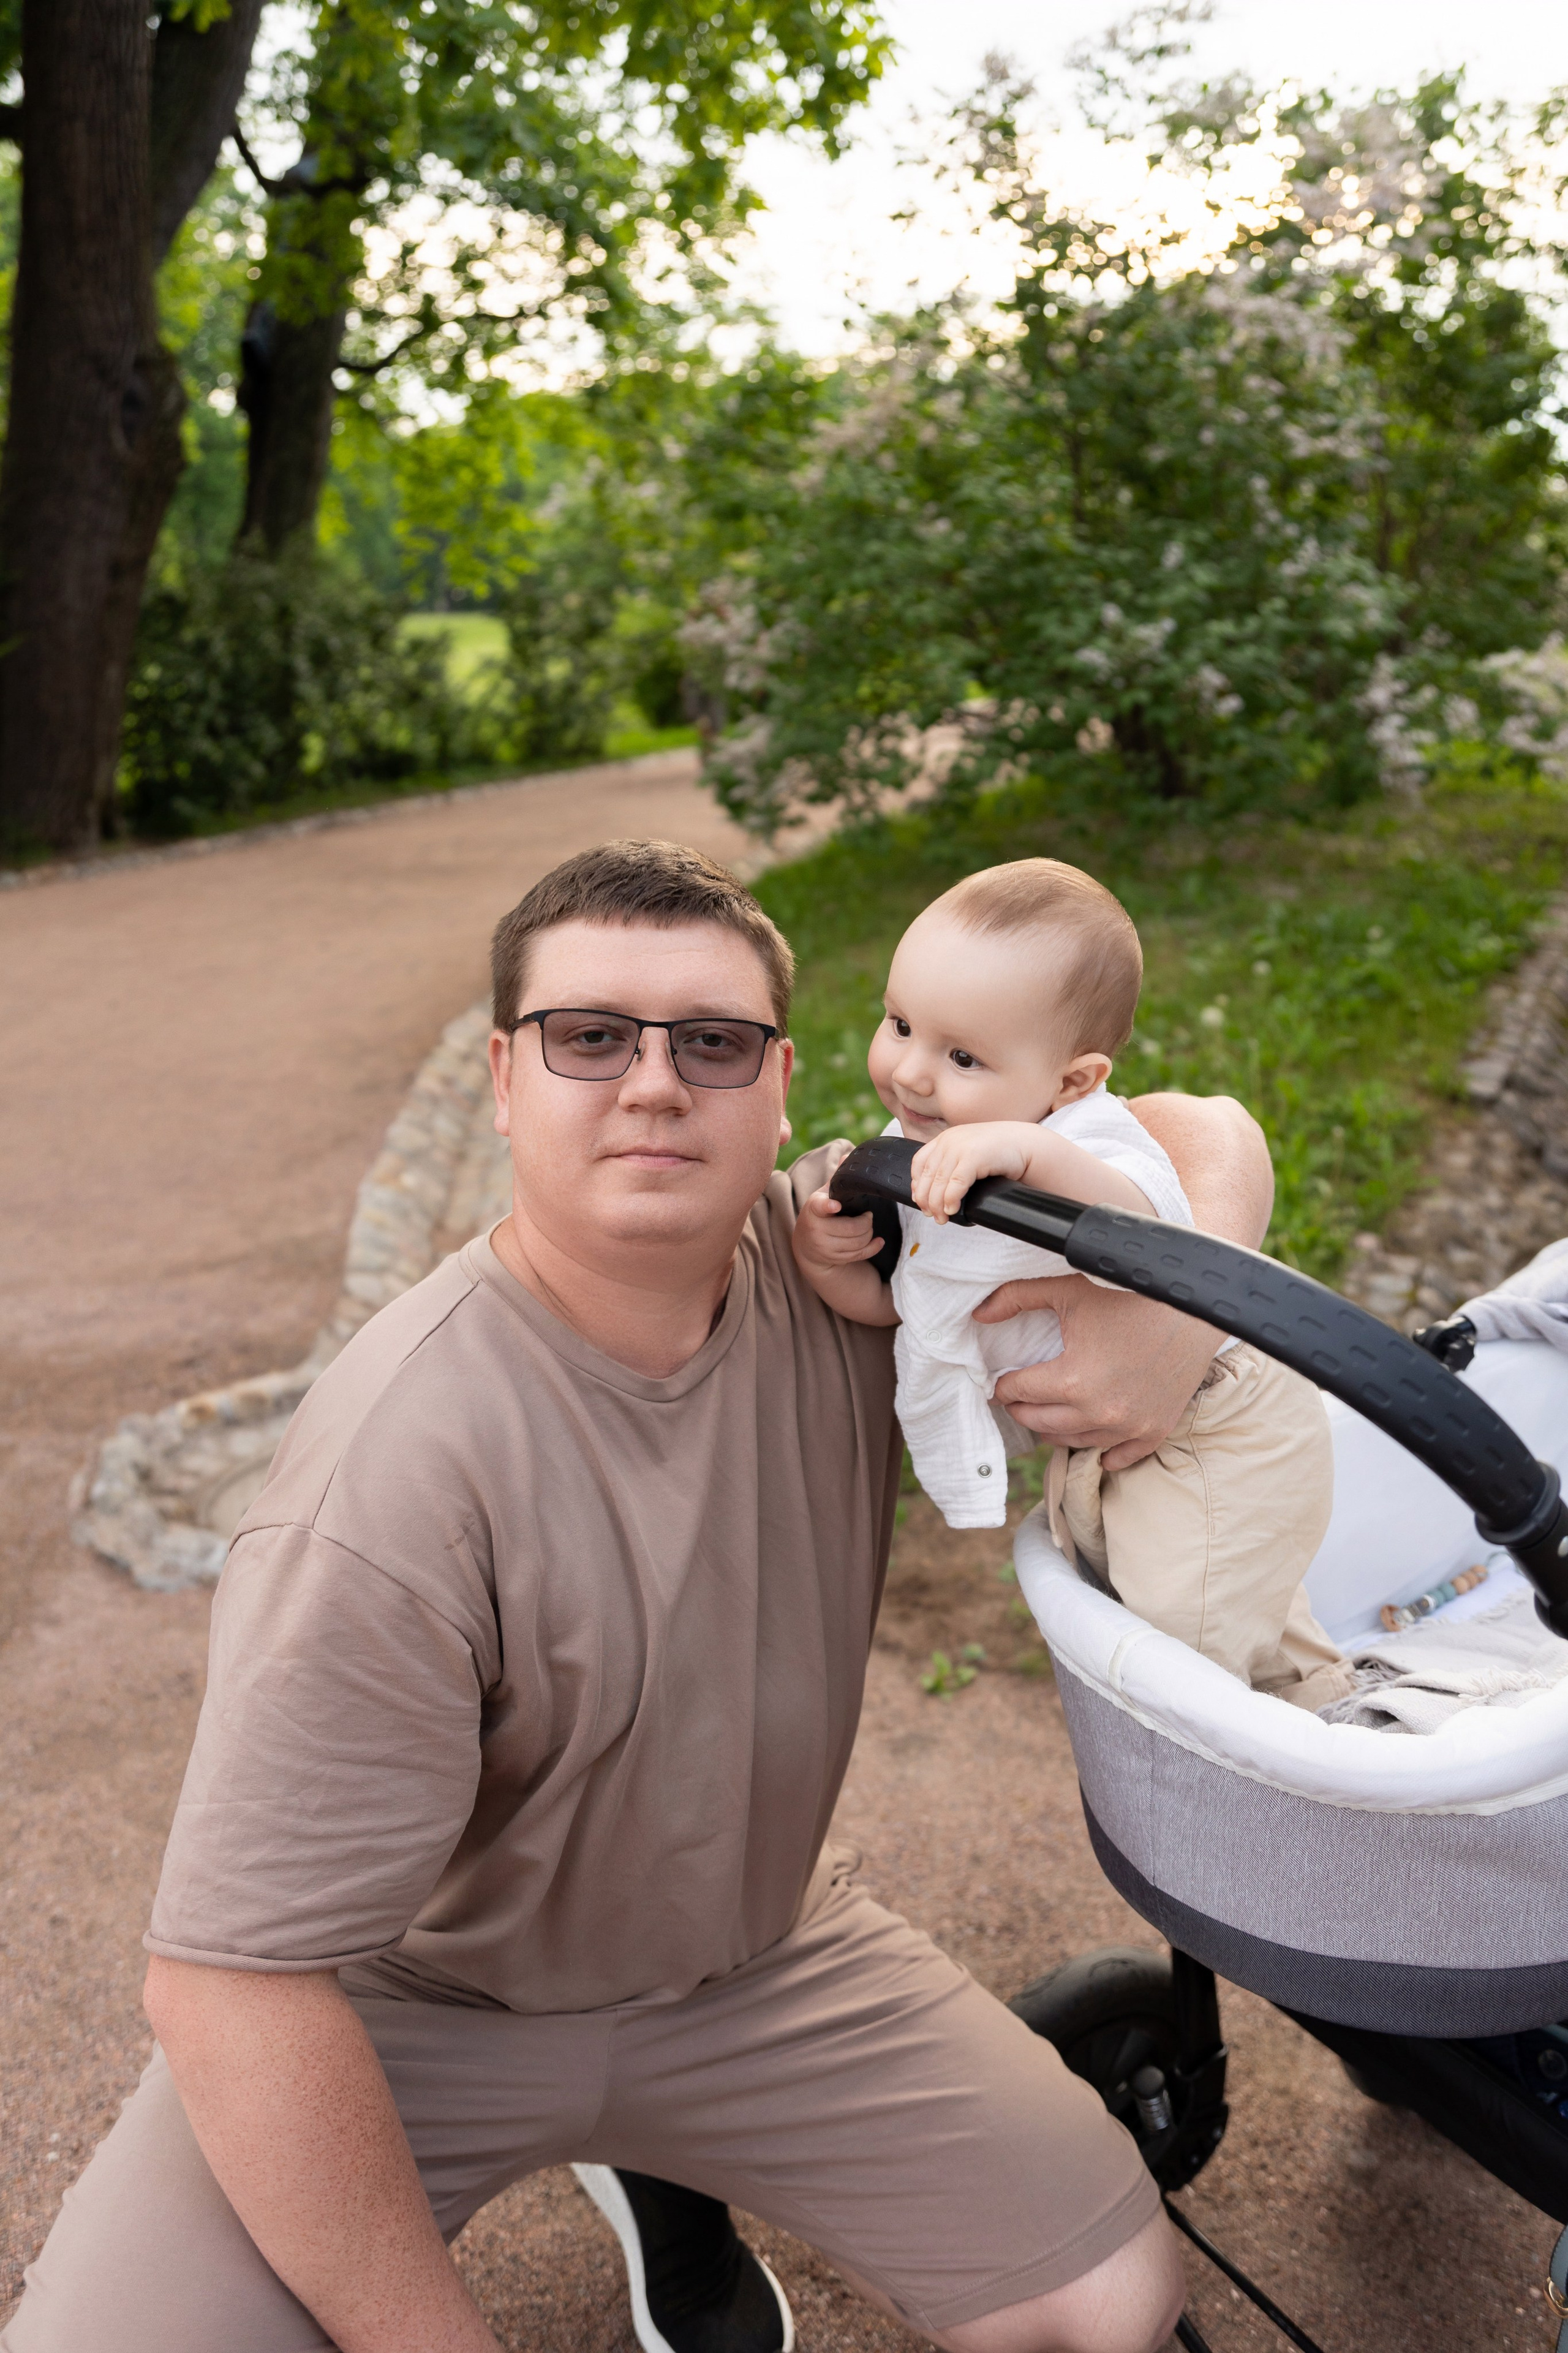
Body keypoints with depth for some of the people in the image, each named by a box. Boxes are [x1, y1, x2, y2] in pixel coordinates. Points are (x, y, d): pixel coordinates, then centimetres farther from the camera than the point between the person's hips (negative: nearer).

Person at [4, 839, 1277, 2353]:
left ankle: (670, 2181, 24)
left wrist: (1173, 1315, -27)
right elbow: (238, 1976, -29)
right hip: (404, 2009, -3)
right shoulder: (405, 1472, -33)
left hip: (750, 1950, 4)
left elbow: (1196, 1134, -5)